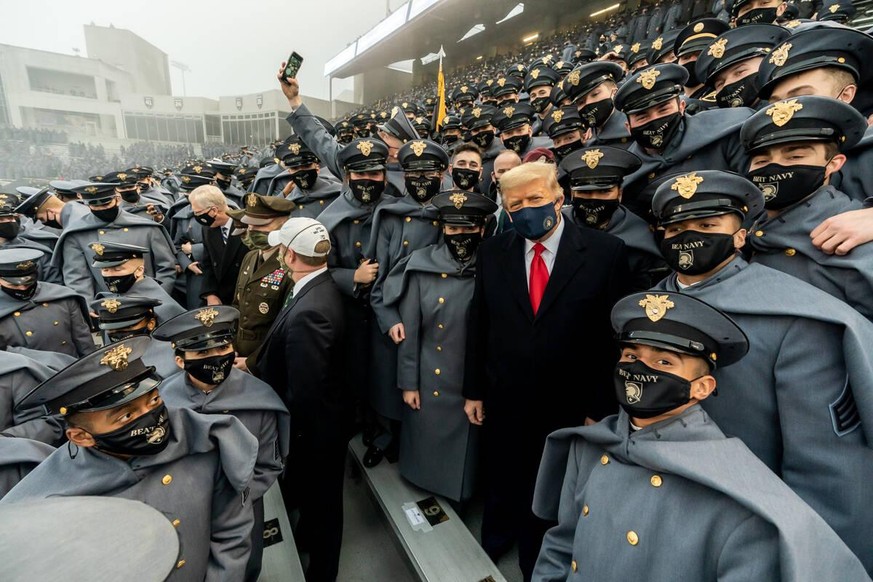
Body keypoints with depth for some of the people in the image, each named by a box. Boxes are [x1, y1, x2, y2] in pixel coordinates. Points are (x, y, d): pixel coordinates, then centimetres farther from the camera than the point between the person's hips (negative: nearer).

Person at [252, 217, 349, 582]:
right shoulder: (321, 286, -5)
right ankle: (307, 536, 60)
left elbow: (303, 392, -30)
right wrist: (256, 366, 6)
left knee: (320, 498, 18)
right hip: (322, 411, 8)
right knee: (312, 489, 32)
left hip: (315, 423, -8)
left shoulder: (308, 312, -35)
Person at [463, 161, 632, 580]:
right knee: (501, 485, 25)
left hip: (567, 406, -2)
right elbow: (478, 325, 0)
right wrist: (473, 390, 3)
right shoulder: (492, 252, -4)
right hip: (503, 402, 2)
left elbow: (615, 336, -10)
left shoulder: (605, 251, -13)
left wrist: (601, 409, -8)